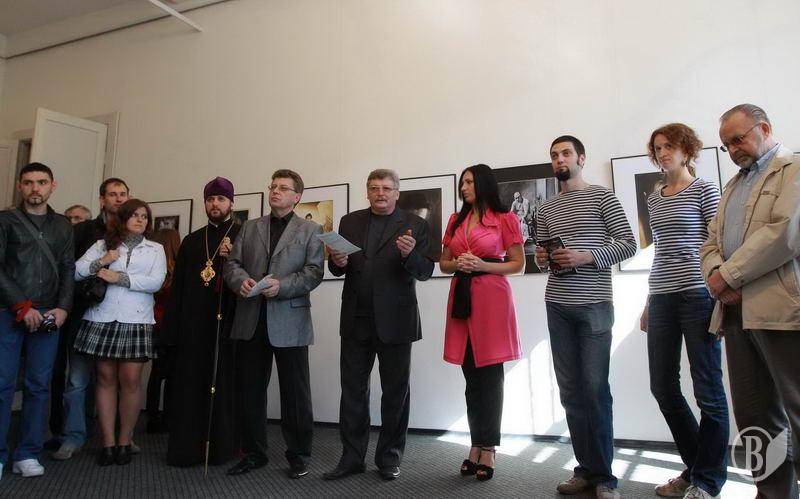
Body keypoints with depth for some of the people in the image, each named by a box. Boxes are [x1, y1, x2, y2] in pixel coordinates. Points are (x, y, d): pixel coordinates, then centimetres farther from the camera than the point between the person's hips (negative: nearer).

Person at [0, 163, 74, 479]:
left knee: (39, 385, 3)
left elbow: (68, 270, 10)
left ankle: (28, 454, 12)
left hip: (48, 317, 2)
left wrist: (63, 307, -4)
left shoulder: (63, 226, 13)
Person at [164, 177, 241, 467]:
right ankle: (186, 449, 13)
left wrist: (231, 259, -17)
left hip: (228, 327, -3)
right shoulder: (191, 241, 17)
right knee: (189, 387, 4)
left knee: (224, 386, 0)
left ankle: (221, 448, 11)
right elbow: (178, 288, 13)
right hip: (193, 329, 4)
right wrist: (171, 329, 7)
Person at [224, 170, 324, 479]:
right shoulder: (250, 227, 16)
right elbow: (232, 263, 9)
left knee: (295, 392, 4)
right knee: (250, 390, 11)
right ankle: (253, 453, 26)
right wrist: (241, 280, -13)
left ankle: (299, 456, 18)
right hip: (251, 320, 4)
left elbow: (314, 272, -5)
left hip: (290, 321, -3)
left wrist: (282, 286, -19)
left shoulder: (310, 230, 5)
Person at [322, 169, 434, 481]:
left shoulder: (415, 225, 0)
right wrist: (337, 262, -12)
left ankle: (389, 457, 24)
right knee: (353, 390, 9)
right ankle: (352, 458, 22)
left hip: (395, 321, -3)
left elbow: (425, 272, -6)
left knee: (395, 391, 8)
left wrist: (410, 254, -27)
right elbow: (337, 269, 11)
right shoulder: (350, 222, 10)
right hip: (356, 320, 3)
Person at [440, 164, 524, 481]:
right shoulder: (456, 221, 15)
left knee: (490, 376, 0)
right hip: (461, 298, 5)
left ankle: (487, 449, 10)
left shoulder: (505, 219, 2)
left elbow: (518, 265, 0)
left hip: (492, 299, -4)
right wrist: (457, 264, -4)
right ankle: (476, 445, 18)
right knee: (471, 377, 9)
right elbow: (443, 264, 18)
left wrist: (482, 265, -13)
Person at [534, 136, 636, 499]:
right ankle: (585, 469, 16)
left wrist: (585, 256, -15)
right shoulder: (546, 209, 16)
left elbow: (628, 244, -3)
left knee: (595, 389, -5)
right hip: (557, 306, 5)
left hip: (594, 304, -4)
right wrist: (541, 258, -2)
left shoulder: (602, 197, 3)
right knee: (570, 389, 6)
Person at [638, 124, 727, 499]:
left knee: (708, 391, 1)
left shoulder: (704, 190, 0)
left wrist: (721, 297, -13)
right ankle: (695, 468, 27)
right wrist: (649, 303, 16)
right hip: (661, 299, 6)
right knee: (663, 388, 8)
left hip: (697, 296, -6)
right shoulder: (654, 199, 16)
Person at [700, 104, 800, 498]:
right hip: (737, 312, 7)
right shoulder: (733, 185, 24)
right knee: (753, 415, 9)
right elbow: (711, 242, 18)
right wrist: (715, 275, -2)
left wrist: (728, 275, -11)